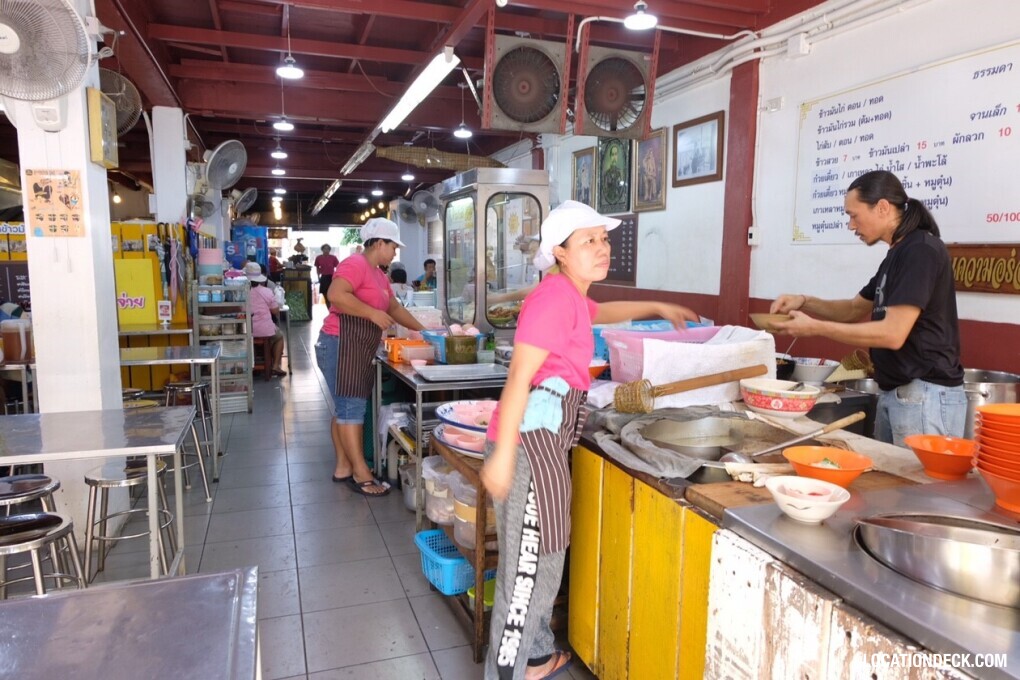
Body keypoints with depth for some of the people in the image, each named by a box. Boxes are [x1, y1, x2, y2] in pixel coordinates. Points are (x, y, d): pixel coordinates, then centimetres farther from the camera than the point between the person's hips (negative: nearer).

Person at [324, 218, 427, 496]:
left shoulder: (378, 274, 19)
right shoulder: (356, 264, -12)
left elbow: (395, 308, 27)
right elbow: (336, 295, -26)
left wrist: (422, 330, 24)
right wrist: (373, 313, -22)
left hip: (358, 350, 10)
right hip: (341, 347, -10)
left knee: (348, 408, 13)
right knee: (351, 408, -7)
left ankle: (343, 467, 20)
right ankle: (361, 474, -3)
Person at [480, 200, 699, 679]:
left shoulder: (570, 295, 15)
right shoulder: (555, 296, -15)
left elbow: (600, 312, 41)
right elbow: (519, 378, -20)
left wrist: (657, 308, 46)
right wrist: (502, 455, -22)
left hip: (548, 436, 10)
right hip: (530, 437, -10)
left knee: (543, 555, 20)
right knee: (530, 563, -2)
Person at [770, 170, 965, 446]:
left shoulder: (921, 250, -17)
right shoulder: (897, 254, 13)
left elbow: (893, 333, -24)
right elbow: (855, 309, 21)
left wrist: (815, 327, -19)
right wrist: (805, 302, 4)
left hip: (925, 395, -9)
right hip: (894, 393, 9)